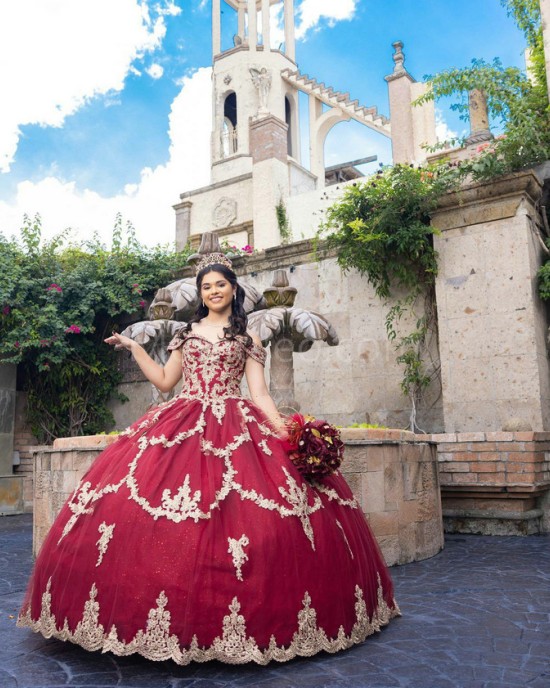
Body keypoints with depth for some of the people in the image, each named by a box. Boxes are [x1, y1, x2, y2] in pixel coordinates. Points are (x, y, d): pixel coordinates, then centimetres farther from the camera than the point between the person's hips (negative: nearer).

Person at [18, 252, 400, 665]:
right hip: (181, 428, 2)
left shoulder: (247, 339, 11)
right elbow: (164, 381, 19)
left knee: (240, 514, -16)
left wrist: (285, 431, -8)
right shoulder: (187, 333, 18)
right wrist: (133, 347, 16)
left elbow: (259, 393, 4)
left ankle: (238, 620, -2)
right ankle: (166, 612, 2)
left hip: (234, 430, -2)